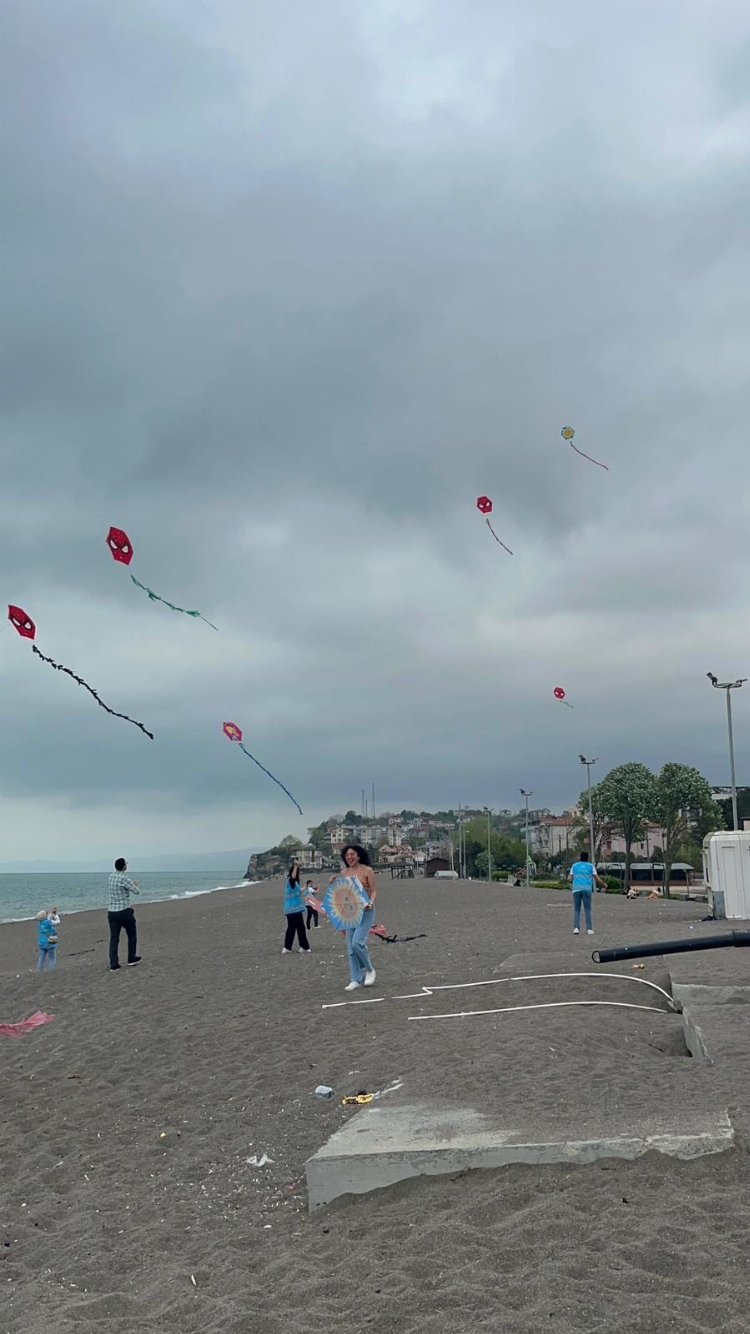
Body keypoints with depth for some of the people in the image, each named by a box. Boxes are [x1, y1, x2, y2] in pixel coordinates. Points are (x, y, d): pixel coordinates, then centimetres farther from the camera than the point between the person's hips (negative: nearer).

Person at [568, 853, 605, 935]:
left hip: (576, 889, 1)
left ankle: (576, 928, -7)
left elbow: (570, 879, 8)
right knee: (587, 910, 6)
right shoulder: (591, 866, 7)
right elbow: (597, 879, 3)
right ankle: (589, 929, 0)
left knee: (576, 910, 7)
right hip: (587, 890, -1)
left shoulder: (574, 866, 12)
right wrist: (603, 884, 22)